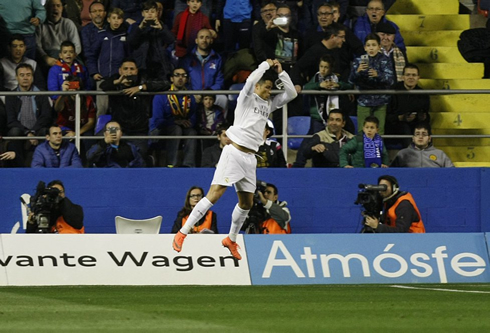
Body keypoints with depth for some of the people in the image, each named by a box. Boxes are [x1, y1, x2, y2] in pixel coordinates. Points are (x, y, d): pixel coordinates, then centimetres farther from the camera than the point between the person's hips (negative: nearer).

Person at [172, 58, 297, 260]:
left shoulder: (269, 105, 17)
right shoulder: (247, 98, -2)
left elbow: (291, 94, 18)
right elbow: (251, 80, -22)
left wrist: (280, 72, 9)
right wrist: (266, 65, -8)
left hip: (250, 158, 7)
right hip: (234, 151, -7)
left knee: (247, 203, 11)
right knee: (214, 195, -15)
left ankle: (231, 240, 30)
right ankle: (182, 233, -14)